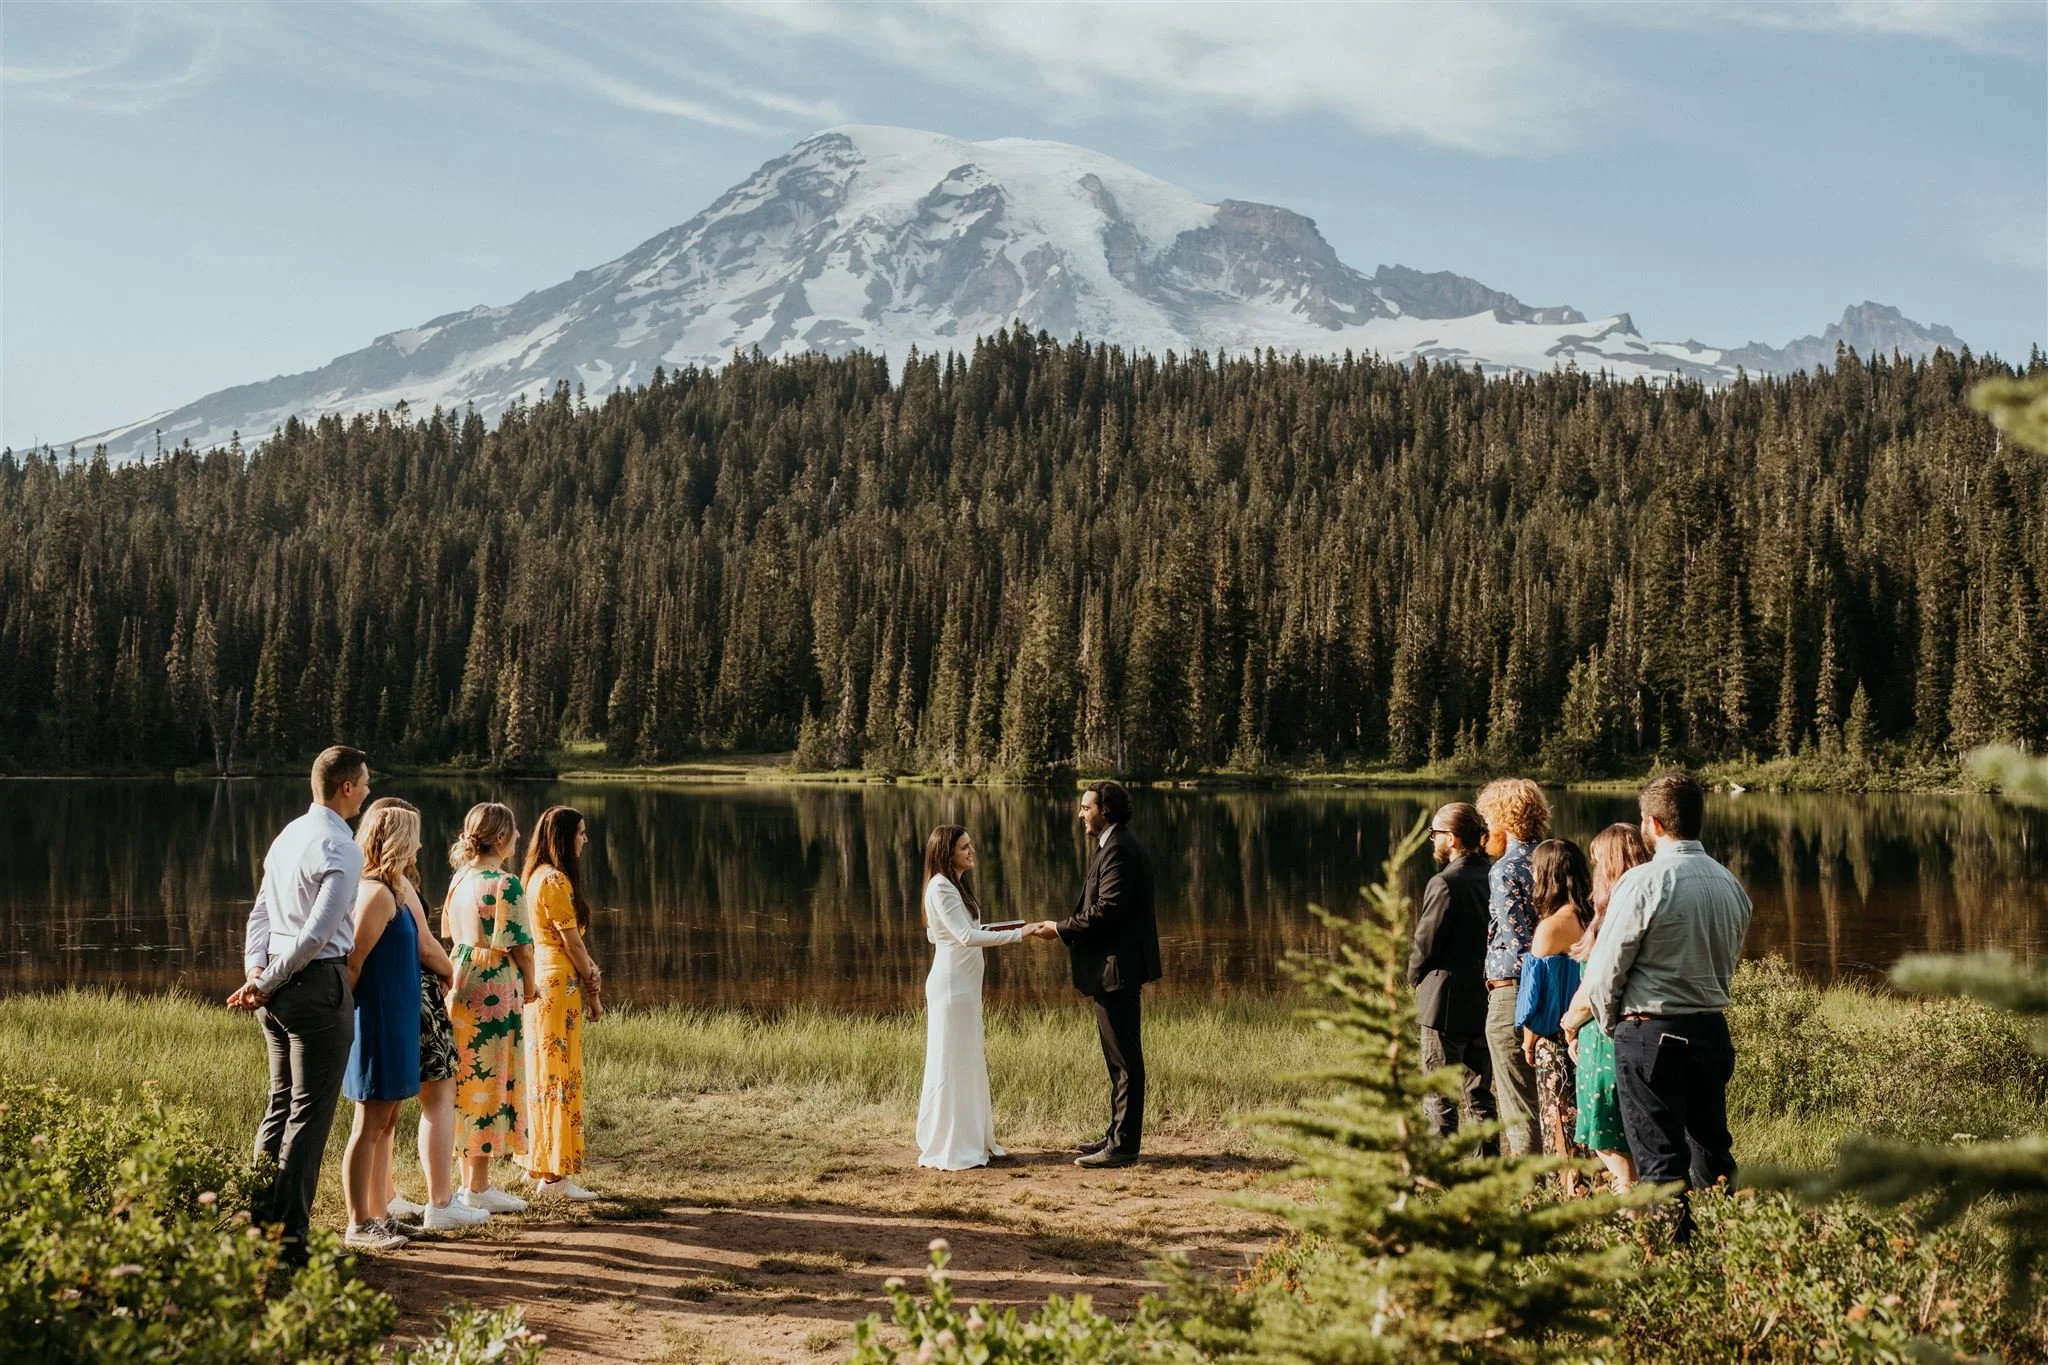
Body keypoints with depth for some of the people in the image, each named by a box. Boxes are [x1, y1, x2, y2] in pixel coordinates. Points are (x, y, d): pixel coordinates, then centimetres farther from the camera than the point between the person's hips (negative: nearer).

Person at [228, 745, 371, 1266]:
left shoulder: (289, 836, 13)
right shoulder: (341, 848, -15)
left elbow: (261, 913, 13)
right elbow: (318, 933, -21)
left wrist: (254, 974, 4)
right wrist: (267, 983, -12)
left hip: (280, 989, 9)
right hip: (318, 985, -9)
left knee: (281, 1105, 16)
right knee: (311, 1113, -3)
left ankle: (260, 1221, 22)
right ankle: (290, 1237, -1)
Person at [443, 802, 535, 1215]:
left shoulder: (460, 879, 9)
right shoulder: (505, 884, -14)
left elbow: (453, 936, 13)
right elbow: (519, 945, -13)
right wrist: (530, 985, 2)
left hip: (461, 987, 8)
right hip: (495, 991, -8)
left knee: (467, 1083, 14)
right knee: (491, 1085, -1)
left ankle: (470, 1180, 22)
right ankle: (479, 1188, 4)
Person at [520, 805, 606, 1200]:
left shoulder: (537, 876, 14)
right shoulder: (555, 881, -15)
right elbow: (572, 943, -13)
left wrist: (589, 973, 3)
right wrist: (593, 990, -3)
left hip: (541, 982, 10)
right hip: (560, 984, -10)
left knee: (544, 1074, 14)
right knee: (560, 1076, -5)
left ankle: (541, 1165, 22)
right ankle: (555, 1174, -1)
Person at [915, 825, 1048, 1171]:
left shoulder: (955, 886, 16)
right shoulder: (941, 888, -15)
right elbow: (966, 936, -23)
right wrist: (1019, 934, -24)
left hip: (964, 986, 10)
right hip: (951, 987, -10)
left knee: (969, 1063, 14)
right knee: (950, 1064, -3)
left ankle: (970, 1140, 22)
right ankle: (947, 1149, 3)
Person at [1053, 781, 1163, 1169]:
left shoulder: (1118, 849, -17)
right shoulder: (1118, 845, 17)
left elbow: (1107, 910, -23)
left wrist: (1061, 929, -14)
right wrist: (1068, 928, 11)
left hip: (1116, 969, -11)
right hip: (1117, 967, 11)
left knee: (1124, 1060, -5)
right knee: (1120, 1059, 16)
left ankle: (1123, 1145, 0)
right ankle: (1120, 1134, 24)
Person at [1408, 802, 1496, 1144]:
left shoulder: (1444, 883, -17)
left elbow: (1425, 944, -14)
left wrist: (1414, 977, 4)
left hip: (1445, 1003, -7)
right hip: (1485, 1002, 7)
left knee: (1438, 1097, 1)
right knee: (1480, 1094, 16)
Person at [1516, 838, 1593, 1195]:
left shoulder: (1550, 927, -18)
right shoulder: (1594, 920, 0)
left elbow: (1537, 991, -13)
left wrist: (1528, 1041, -1)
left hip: (1555, 1036, -6)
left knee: (1560, 1118, 6)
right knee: (1585, 1113, 15)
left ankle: (1573, 1189, 11)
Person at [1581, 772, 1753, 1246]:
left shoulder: (1643, 882, -15)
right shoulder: (1730, 884, 6)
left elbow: (1605, 972, -11)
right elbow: (1728, 963, 15)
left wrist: (1610, 1024, 6)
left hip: (1651, 1034, -6)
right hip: (1713, 1029, 6)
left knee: (1660, 1161, 1)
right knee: (1713, 1151, 16)